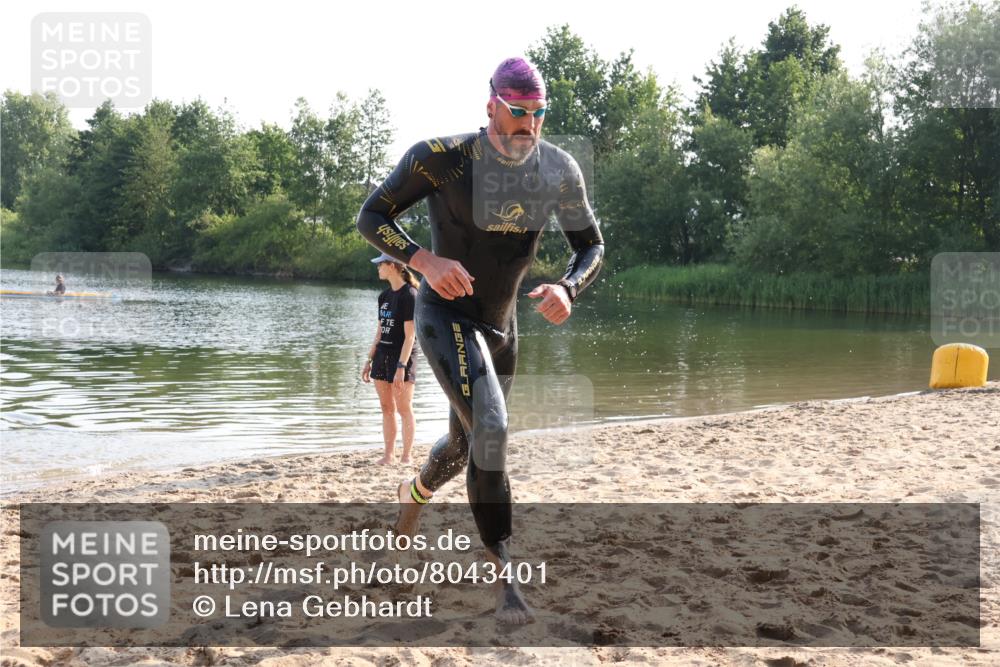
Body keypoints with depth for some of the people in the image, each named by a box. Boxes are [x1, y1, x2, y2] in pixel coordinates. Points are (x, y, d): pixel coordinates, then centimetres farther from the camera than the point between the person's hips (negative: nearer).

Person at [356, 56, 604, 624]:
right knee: (491, 429, -26)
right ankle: (506, 576, -16)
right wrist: (425, 260, -28)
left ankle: (416, 493, 56)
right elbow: (372, 218, -11)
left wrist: (568, 288, -19)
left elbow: (591, 246, 3)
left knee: (467, 442, 21)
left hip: (501, 325, 6)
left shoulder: (559, 171, -7)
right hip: (445, 314, -6)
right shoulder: (441, 157, -19)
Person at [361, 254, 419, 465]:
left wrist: (401, 367, -20)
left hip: (401, 355, -8)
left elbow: (410, 335, -16)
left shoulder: (409, 295, -12)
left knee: (404, 409, -1)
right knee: (386, 407, 9)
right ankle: (389, 455, 16)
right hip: (382, 354, 8)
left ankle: (406, 457, 5)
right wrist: (369, 360, 14)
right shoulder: (384, 295, 12)